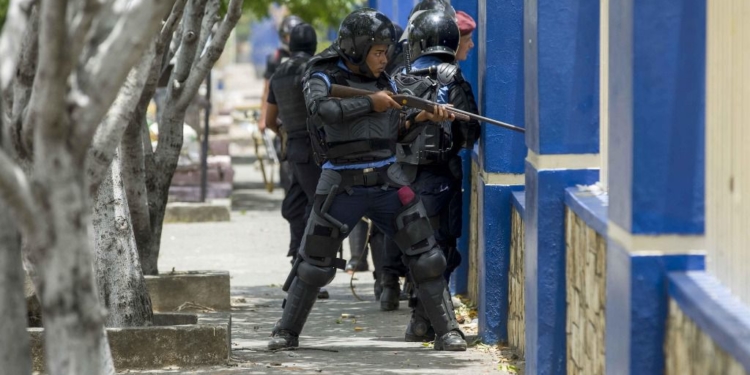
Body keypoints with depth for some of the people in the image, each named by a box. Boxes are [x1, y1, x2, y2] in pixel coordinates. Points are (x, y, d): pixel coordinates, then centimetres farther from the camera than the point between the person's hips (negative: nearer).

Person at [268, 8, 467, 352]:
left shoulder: (384, 81, 9)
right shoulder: (323, 77, -5)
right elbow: (322, 110, -26)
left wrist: (422, 116, 0)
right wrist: (370, 103, -21)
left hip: (388, 182, 3)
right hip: (342, 185, -3)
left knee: (425, 255, -3)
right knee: (313, 263, 4)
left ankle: (447, 332, 3)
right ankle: (286, 332, 18)